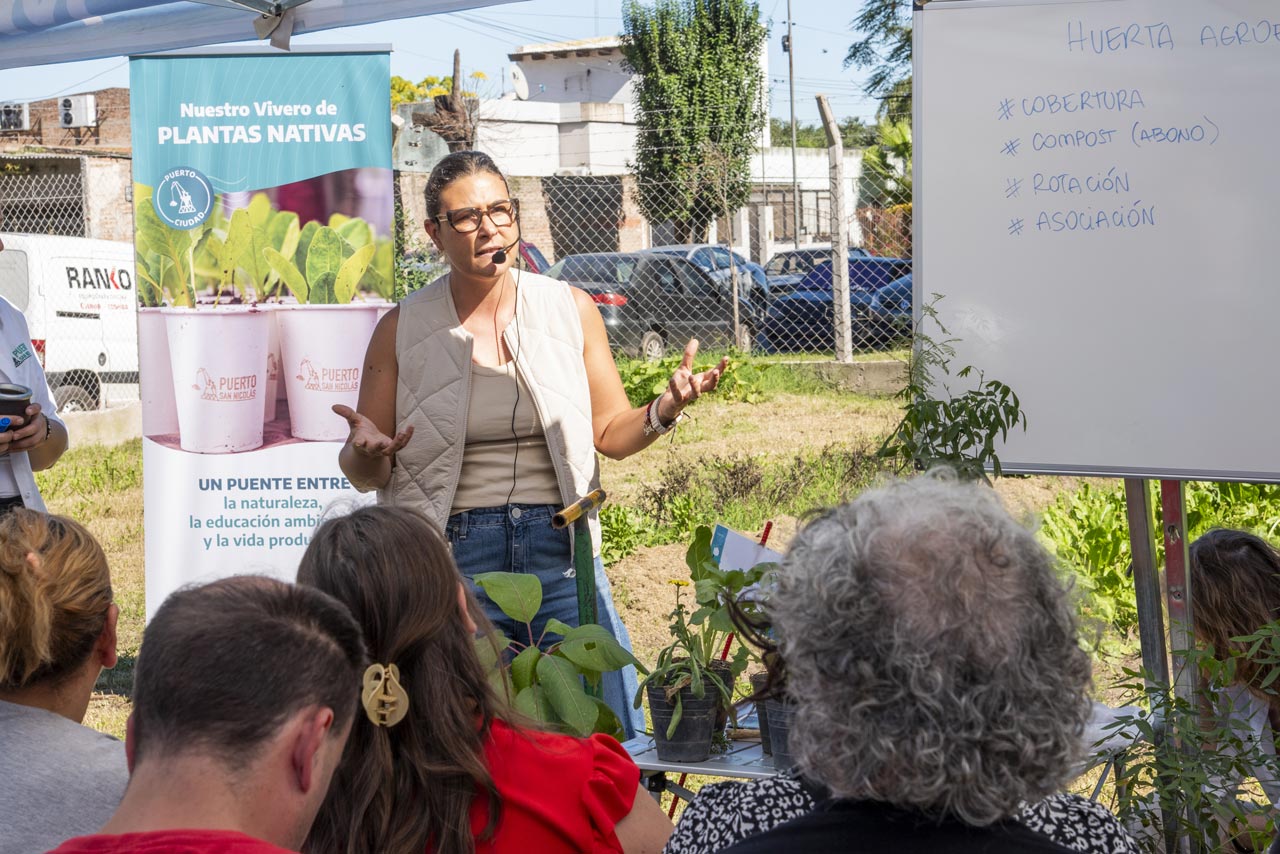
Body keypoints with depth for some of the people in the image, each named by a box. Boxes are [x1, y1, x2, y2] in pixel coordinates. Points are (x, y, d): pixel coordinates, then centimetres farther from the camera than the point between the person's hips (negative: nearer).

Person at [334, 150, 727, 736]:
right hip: (454, 558, -1)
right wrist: (365, 452, -17)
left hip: (560, 555, 1)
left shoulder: (571, 309, 6)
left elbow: (611, 433, 12)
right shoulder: (402, 330, 2)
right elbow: (365, 475, 6)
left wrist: (664, 409, -8)